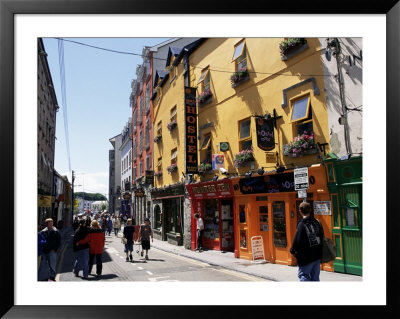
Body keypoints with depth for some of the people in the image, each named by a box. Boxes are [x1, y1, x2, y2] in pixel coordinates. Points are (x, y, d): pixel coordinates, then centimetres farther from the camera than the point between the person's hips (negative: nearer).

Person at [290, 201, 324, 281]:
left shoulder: (302, 224, -18)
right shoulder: (317, 222, 3)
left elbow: (297, 240, -17)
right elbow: (322, 236, 13)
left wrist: (293, 251, -1)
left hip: (306, 257, -6)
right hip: (318, 255, 7)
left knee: (302, 275, 7)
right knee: (315, 277, 15)